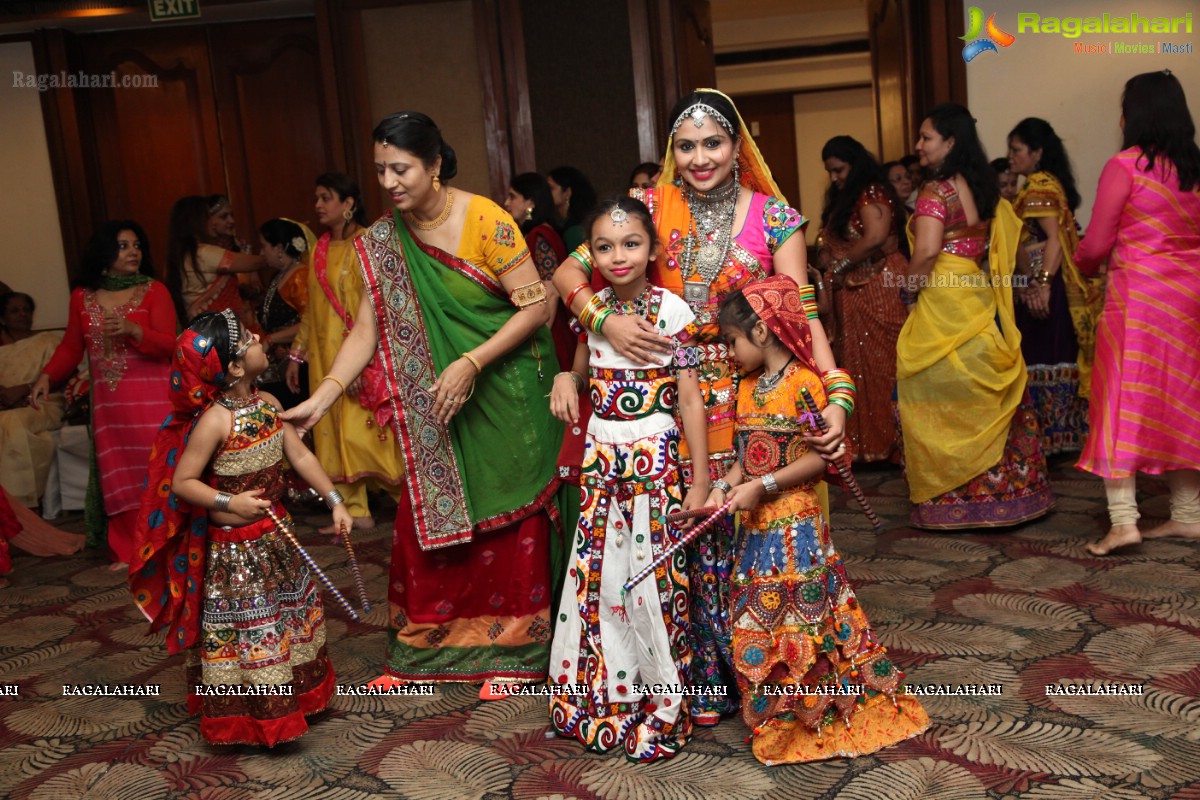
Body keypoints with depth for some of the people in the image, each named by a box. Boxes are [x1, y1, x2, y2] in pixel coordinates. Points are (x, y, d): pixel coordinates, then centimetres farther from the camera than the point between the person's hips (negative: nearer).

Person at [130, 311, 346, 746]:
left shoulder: (267, 404, -3)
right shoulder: (214, 422, -24)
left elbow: (300, 455, 2)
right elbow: (181, 483, -19)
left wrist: (334, 501, -1)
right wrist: (230, 503, -28)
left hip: (276, 532, 8)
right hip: (235, 546, -8)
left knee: (293, 613, 21)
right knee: (243, 630, 6)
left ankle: (296, 694, 42)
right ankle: (252, 718, 23)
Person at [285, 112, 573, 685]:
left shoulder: (485, 219, -15)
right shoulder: (384, 240, -1)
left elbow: (536, 306, -16)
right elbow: (368, 330, -2)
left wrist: (471, 364, -22)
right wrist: (321, 397, -12)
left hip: (508, 391, -4)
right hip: (437, 401, 5)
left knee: (508, 515, 4)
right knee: (429, 515, 6)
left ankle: (513, 649, 19)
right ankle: (423, 648, 22)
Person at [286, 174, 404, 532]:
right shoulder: (319, 250, 13)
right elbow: (311, 308, 17)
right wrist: (296, 355, 15)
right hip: (325, 355, 7)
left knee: (364, 427, -7)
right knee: (334, 431, 5)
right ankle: (356, 511, 10)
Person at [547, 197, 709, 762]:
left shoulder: (672, 310, -8)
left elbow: (690, 401, -7)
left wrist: (700, 480, -9)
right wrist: (565, 379, -4)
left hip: (655, 457, -4)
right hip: (601, 455, 5)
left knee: (653, 573, 0)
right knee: (596, 573, 8)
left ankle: (660, 709, 16)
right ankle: (602, 698, 25)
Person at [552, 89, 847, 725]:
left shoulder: (773, 216, 1)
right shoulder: (651, 207, 3)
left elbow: (803, 314, -6)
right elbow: (569, 273, 2)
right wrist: (605, 320, -17)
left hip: (747, 392, 0)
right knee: (690, 532, 3)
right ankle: (708, 674, 18)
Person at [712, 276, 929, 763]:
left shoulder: (803, 383, -14)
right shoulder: (748, 385, 10)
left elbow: (822, 455, -16)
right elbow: (747, 454, 11)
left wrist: (763, 485, -19)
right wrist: (725, 486, -7)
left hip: (795, 523, -8)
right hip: (756, 525, 8)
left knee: (798, 615, 2)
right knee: (759, 619, 12)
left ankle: (810, 717, 17)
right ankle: (773, 717, 26)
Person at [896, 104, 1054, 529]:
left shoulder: (935, 191, -13)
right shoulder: (983, 187, 12)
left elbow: (927, 250, -23)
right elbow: (1008, 234, 18)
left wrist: (910, 286, -8)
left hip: (942, 303, -8)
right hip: (979, 299, 8)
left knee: (942, 399, 1)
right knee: (985, 399, 13)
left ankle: (948, 498, 7)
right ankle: (1003, 490, 21)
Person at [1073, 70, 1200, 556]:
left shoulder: (1125, 165, -9)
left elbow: (1095, 246, -6)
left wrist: (1084, 266, 14)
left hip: (1137, 297, -6)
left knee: (1123, 402, -1)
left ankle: (1123, 520, -7)